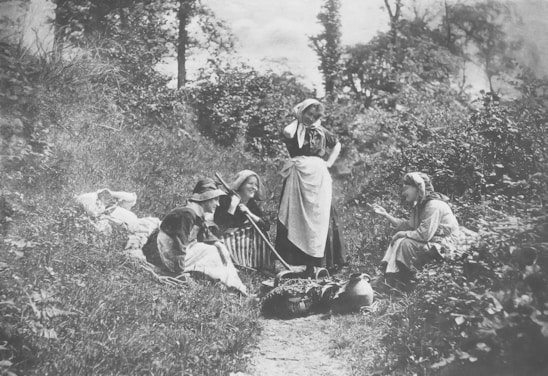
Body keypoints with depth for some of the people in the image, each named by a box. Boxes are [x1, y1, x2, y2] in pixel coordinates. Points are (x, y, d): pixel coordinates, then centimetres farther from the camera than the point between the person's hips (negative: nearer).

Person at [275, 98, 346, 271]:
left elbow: (337, 144, 27)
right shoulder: (294, 129, 3)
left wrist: (330, 161, 13)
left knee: (319, 217, 1)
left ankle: (319, 260, 7)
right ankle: (293, 260, 1)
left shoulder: (321, 131, 12)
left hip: (318, 177, 2)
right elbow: (286, 133, -22)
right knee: (295, 217, -3)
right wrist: (298, 120, -5)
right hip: (297, 176, -2)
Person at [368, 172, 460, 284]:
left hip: (443, 245, -10)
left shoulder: (434, 205, -22)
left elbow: (424, 234, -28)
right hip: (431, 242, 10)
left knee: (406, 244, -23)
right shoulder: (419, 206, 10)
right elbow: (409, 226, 6)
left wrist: (403, 234, -15)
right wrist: (385, 214, 3)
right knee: (398, 241, 2)